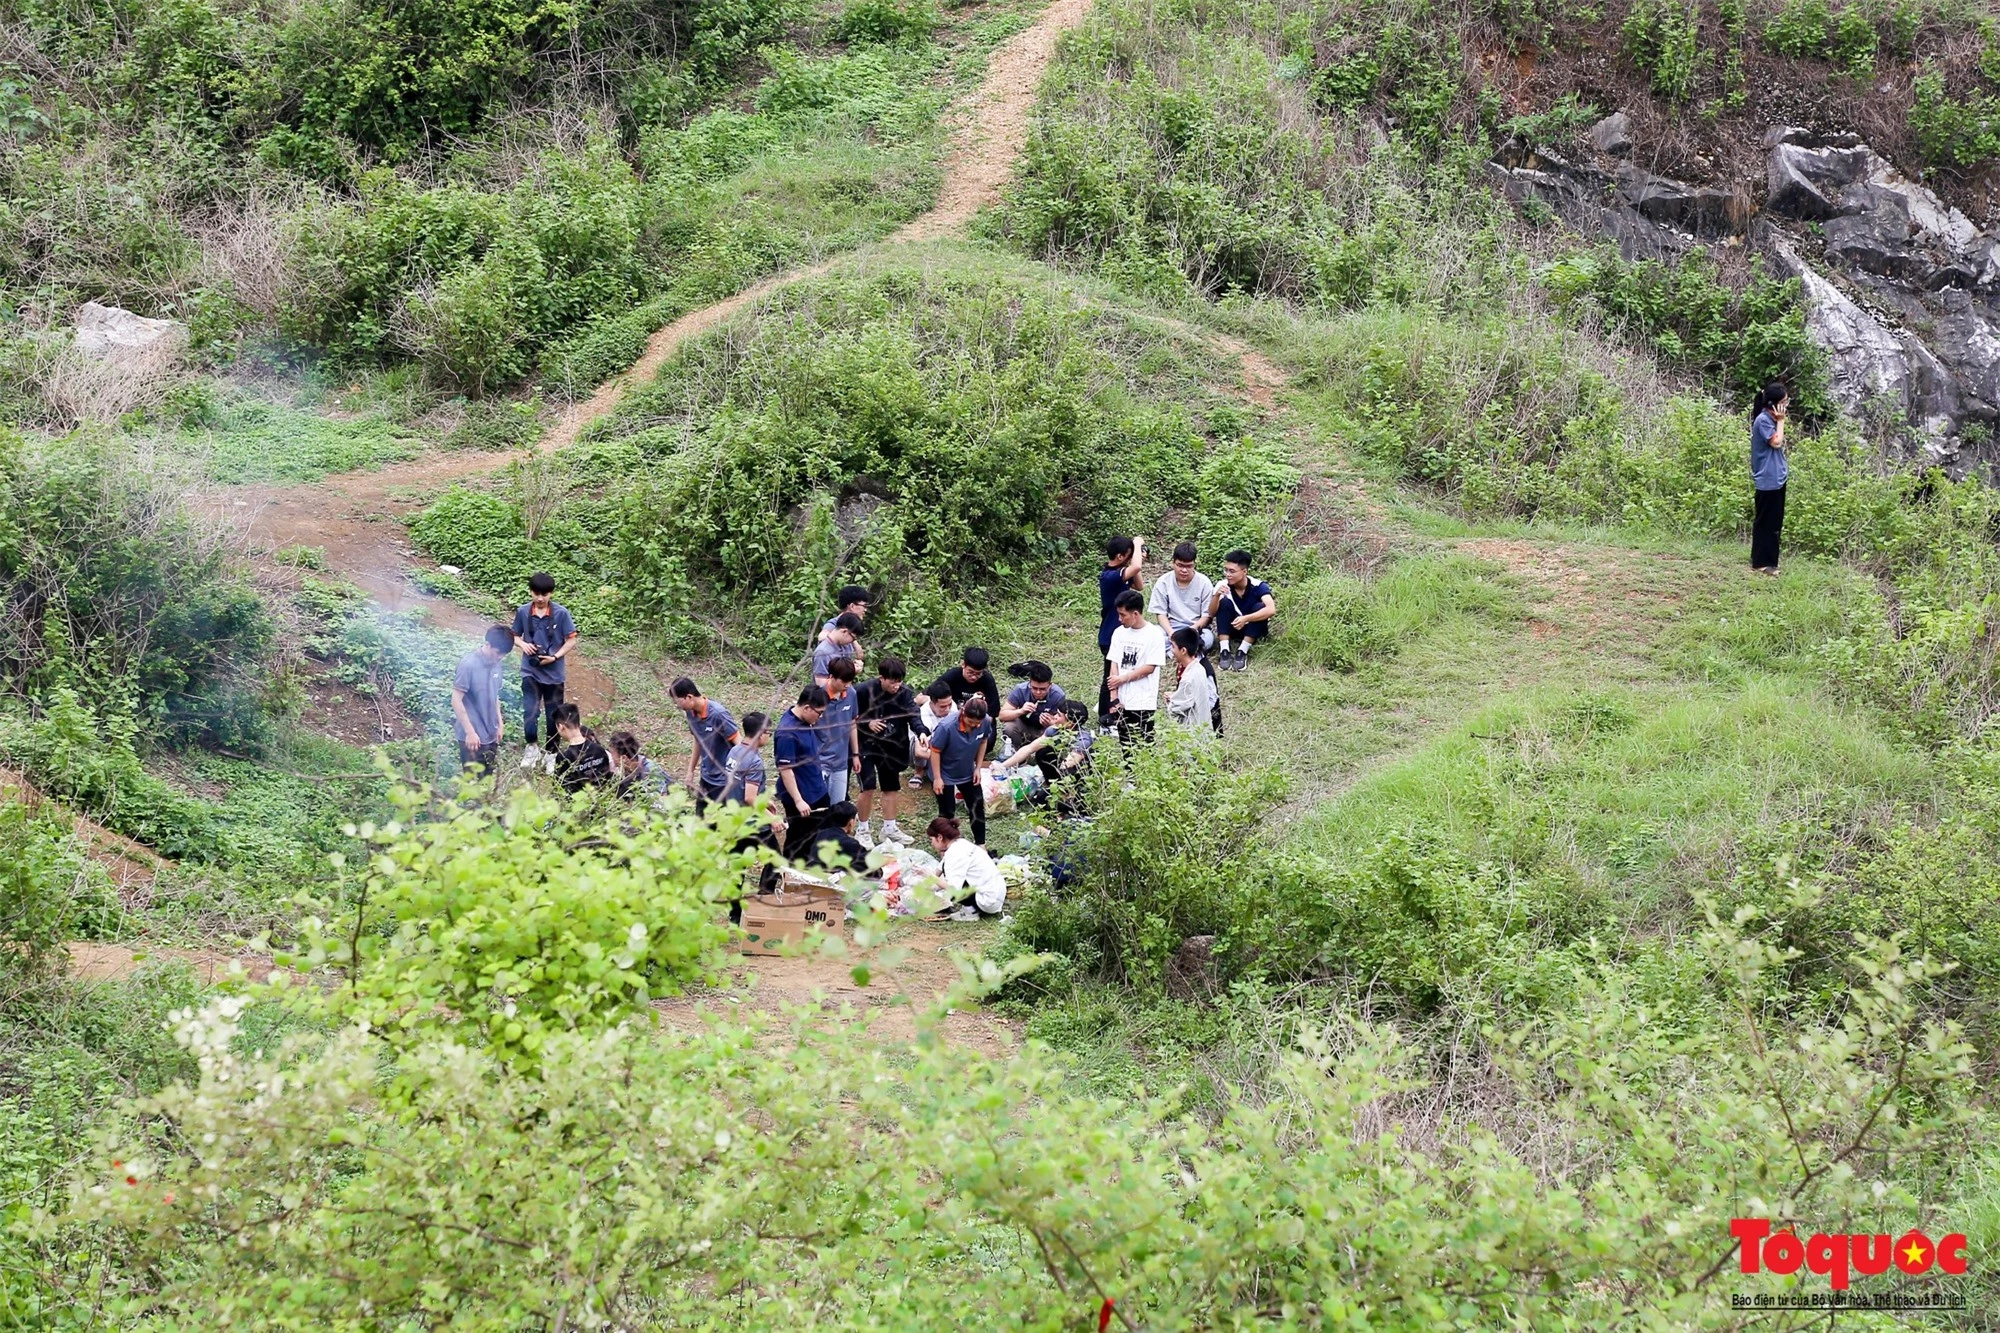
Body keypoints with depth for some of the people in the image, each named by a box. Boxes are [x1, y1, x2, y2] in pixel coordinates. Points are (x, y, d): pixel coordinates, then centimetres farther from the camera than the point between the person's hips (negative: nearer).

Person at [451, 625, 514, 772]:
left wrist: (499, 725, 15)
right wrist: (470, 732, -19)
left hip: (490, 737, 7)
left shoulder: (495, 664, 5)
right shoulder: (468, 664, -17)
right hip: (473, 738, -7)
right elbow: (456, 700, -18)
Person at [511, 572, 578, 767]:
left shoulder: (561, 613, -12)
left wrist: (555, 657, -17)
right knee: (529, 712, -7)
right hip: (530, 672, 1)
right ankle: (532, 747, 16)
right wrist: (523, 645, -14)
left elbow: (571, 640, -6)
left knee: (554, 715, 10)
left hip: (554, 672, -1)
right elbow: (515, 636, 7)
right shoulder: (523, 612, -6)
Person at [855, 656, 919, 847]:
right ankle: (863, 830, 7)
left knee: (891, 788, 13)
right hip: (866, 747, -4)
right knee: (868, 787, -10)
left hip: (891, 747, 4)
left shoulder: (905, 694, -11)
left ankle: (889, 828, 30)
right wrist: (867, 723, -23)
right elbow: (851, 717, -8)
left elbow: (914, 716, -25)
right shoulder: (864, 692, -18)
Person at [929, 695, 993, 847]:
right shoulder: (947, 727, -35)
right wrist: (937, 778, -18)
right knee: (947, 812, 6)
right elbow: (935, 751, -23)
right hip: (945, 774, -5)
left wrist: (978, 767, 0)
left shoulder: (986, 723, -22)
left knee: (977, 807, 12)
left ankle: (981, 845, 28)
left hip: (968, 773, 5)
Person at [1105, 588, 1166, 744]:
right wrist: (1114, 697, -3)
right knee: (1125, 746, 9)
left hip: (1143, 702, -5)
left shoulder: (1154, 634, -8)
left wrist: (1122, 679, -9)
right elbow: (1114, 665, 4)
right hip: (1122, 701, 5)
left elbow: (1150, 667, -11)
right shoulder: (1119, 633, 7)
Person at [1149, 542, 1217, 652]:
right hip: (1171, 628, 1)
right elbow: (1160, 613, -2)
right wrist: (1171, 633, -21)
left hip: (1198, 628, -1)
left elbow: (1207, 615, -3)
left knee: (1208, 638, -37)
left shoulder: (1204, 583, -5)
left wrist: (1193, 628, -23)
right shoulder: (1163, 582, -2)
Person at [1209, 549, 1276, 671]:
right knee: (1224, 602, -23)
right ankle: (1225, 651, -29)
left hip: (1254, 629, -2)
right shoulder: (1222, 585, -15)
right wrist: (1217, 595, -42)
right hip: (1232, 628, 2)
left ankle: (1242, 652, -29)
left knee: (1259, 606, -29)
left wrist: (1245, 618, -48)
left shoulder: (1258, 586, -22)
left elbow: (1271, 610, -38)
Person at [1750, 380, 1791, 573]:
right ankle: (1760, 562, 3)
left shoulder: (1772, 418, 12)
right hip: (1768, 480, -10)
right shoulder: (1763, 420, -17)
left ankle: (1769, 560, 22)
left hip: (1777, 478, 10)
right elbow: (1776, 442, -22)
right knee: (1765, 521, -3)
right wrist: (1781, 421, -15)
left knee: (1775, 521, 14)